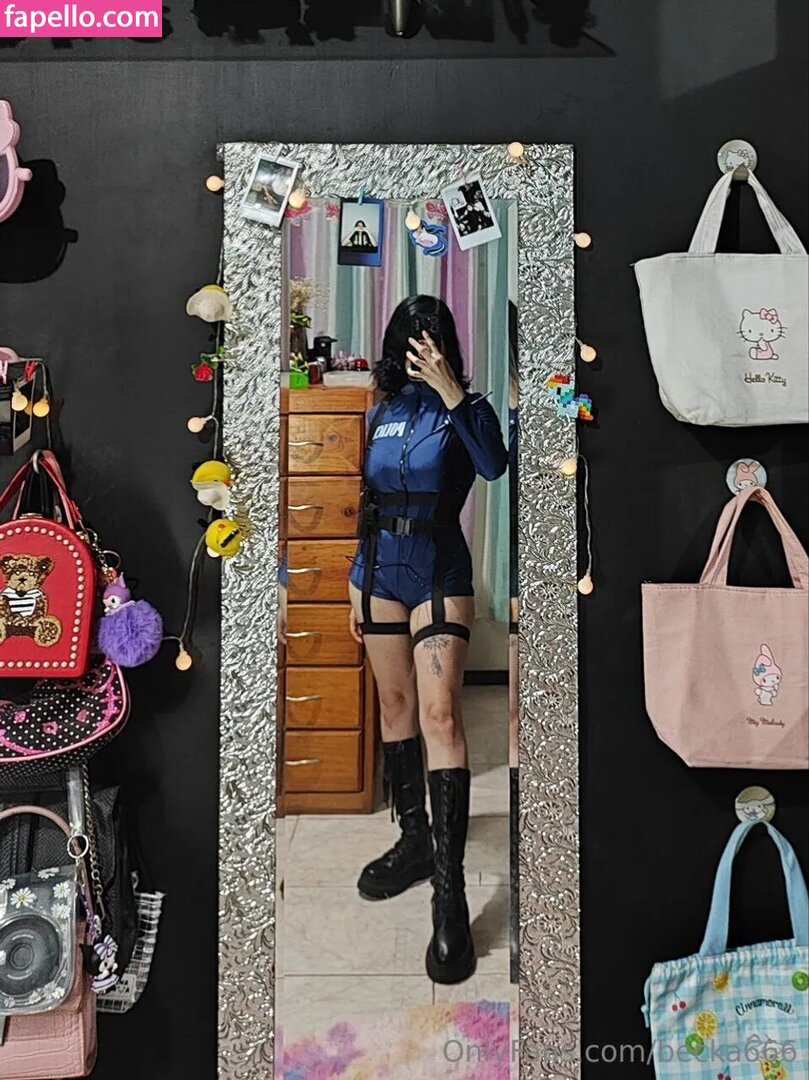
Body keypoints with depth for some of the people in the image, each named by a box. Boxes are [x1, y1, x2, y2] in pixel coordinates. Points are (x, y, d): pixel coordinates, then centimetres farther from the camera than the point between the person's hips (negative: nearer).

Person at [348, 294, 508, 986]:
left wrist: (450, 390, -28)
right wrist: (356, 588, 14)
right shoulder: (382, 414, 11)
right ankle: (415, 840, 27)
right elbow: (369, 504, 15)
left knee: (439, 714, -15)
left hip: (440, 576, -5)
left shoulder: (464, 410, -2)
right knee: (395, 707, 11)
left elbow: (494, 466, -25)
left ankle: (450, 889, -11)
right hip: (379, 573, 6)